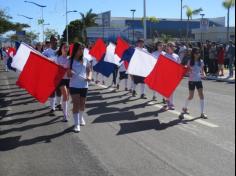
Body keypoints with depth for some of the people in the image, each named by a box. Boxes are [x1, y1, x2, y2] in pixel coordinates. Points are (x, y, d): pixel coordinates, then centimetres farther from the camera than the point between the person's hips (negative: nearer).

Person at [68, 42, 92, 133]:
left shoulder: (85, 60, 6)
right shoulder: (70, 60, -2)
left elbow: (89, 70, 11)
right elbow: (68, 74, -1)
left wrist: (89, 77, -10)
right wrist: (69, 72, -25)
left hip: (84, 85, 3)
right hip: (74, 85, -3)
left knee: (82, 103, 14)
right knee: (76, 104, -9)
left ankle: (81, 117, 41)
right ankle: (77, 124, -8)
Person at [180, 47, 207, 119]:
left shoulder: (201, 61, 4)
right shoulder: (190, 62, -4)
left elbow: (202, 70, 9)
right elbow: (187, 71, -1)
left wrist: (204, 74, -12)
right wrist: (188, 71, -24)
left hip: (199, 80, 3)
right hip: (192, 81, -3)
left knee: (201, 95, -4)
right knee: (191, 96, 0)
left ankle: (202, 113, 3)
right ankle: (185, 108, 26)